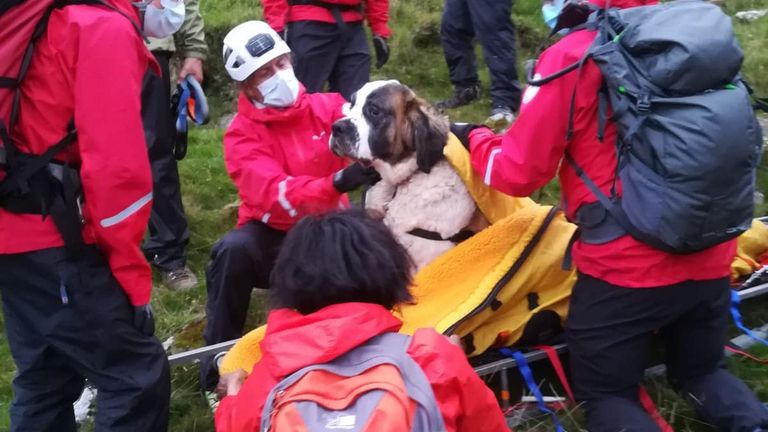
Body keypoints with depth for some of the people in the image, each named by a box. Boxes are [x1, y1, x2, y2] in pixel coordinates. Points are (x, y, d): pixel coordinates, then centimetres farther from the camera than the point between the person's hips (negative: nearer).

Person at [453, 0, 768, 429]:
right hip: (710, 260, 5)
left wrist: (475, 137, 9)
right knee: (701, 370, 28)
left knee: (607, 394, 17)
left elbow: (518, 173, -10)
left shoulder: (572, 57, -13)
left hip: (625, 268, -5)